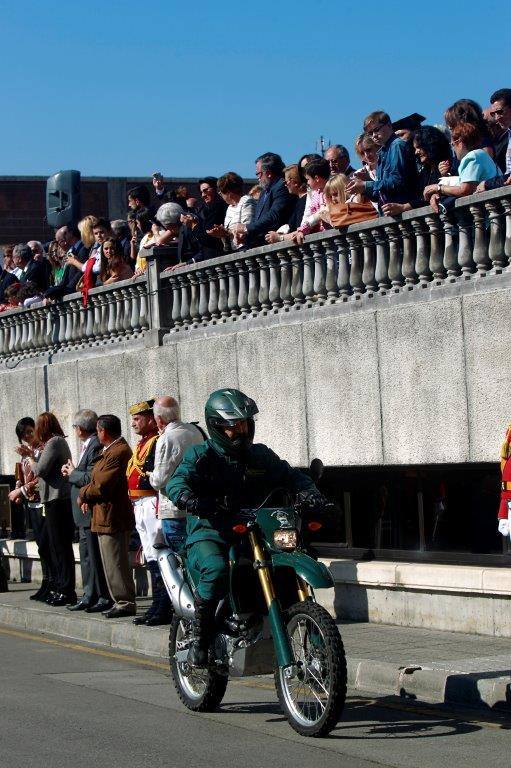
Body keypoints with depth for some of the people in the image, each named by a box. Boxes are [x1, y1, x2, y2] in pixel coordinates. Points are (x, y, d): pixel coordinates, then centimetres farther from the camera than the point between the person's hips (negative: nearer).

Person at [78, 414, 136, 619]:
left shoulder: (118, 452, -19)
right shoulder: (112, 450, 16)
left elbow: (102, 486, -21)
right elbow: (99, 481, 18)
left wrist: (83, 495, -4)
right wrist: (88, 497, 1)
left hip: (112, 517, -11)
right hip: (109, 516, 11)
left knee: (116, 564, -6)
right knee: (114, 562, 15)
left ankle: (125, 603, -2)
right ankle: (122, 602, 20)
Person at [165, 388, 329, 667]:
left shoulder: (261, 455, 15)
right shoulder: (201, 455, -1)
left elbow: (289, 475, 13)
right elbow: (177, 481, -16)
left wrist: (310, 492, -9)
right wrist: (188, 499, -39)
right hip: (208, 536, -5)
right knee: (217, 570, -36)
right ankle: (200, 637, -21)